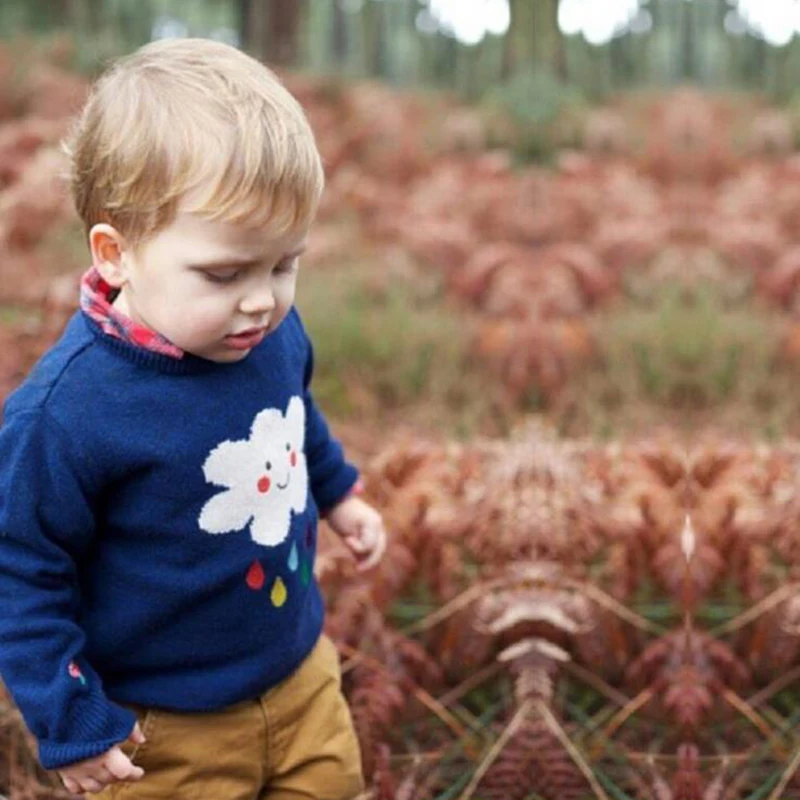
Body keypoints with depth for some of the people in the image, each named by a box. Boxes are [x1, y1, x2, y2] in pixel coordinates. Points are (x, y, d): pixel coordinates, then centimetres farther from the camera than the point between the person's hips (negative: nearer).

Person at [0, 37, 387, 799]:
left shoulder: (274, 334, -13)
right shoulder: (64, 412, -32)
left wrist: (338, 494, 22)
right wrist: (70, 720, -17)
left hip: (300, 673, 6)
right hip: (166, 731, -5)